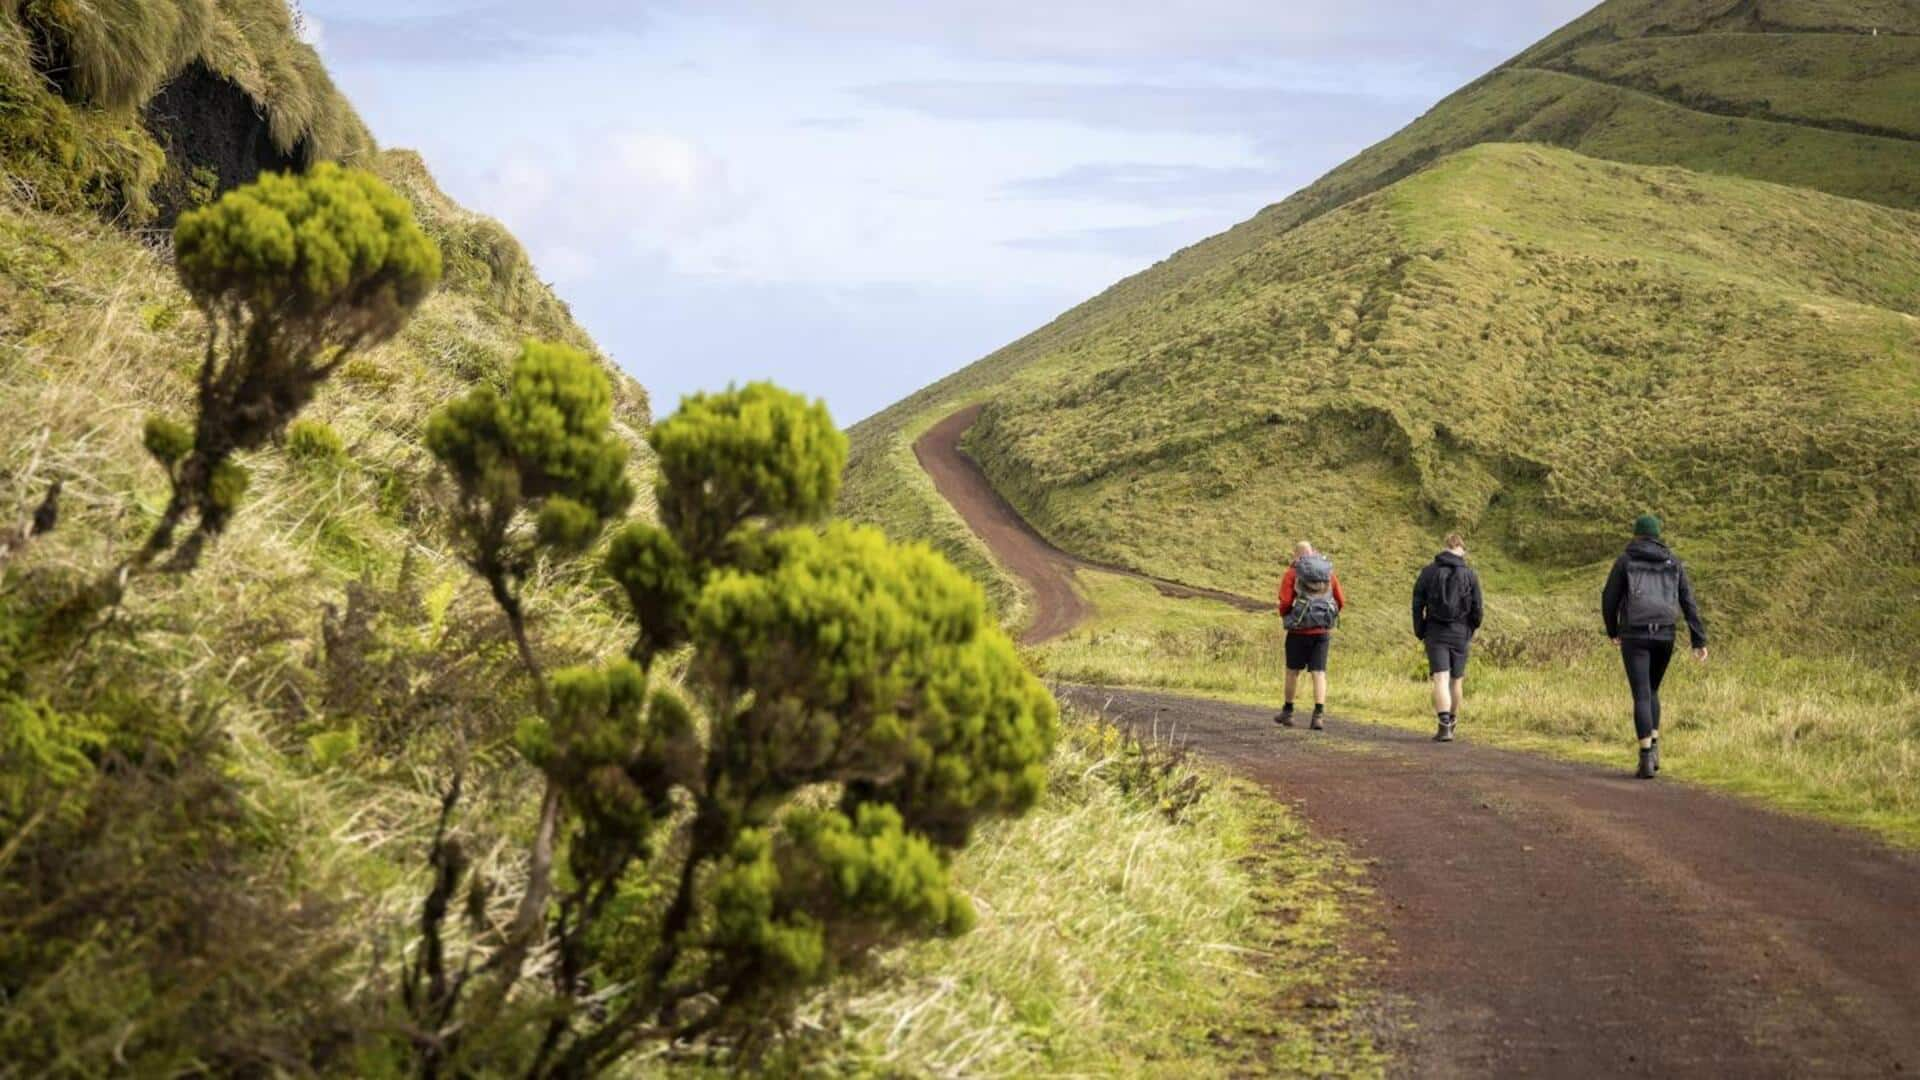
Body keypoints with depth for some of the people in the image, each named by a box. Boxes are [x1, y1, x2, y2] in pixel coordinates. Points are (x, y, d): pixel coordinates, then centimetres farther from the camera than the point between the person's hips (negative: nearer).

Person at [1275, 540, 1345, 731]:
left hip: (1300, 630, -3)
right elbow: (1341, 602, 8)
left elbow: (1285, 603, -12)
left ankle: (1288, 712, 25)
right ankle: (1319, 715, -12)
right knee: (1319, 672, 1)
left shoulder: (1292, 573, -4)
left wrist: (1284, 616, 9)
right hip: (1323, 630, 3)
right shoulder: (1329, 572, 8)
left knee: (1293, 670, 13)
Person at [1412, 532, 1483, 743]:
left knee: (1441, 679, -7)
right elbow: (1478, 609, -1)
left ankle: (1444, 726, -22)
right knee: (1456, 680, 14)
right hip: (1460, 635, 1)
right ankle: (1451, 723, 24)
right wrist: (1471, 629, 17)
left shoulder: (1429, 572, -2)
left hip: (1435, 633, -1)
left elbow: (1417, 605, -1)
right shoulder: (1469, 574, -2)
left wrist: (1420, 633, 10)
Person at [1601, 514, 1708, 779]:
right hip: (1664, 636, 3)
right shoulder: (1673, 563, 9)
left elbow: (1609, 599, 0)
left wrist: (1612, 631, 18)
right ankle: (1653, 750, 12)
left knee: (1642, 697, -4)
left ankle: (1646, 759, -13)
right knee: (1650, 691, 23)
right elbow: (1689, 604, 4)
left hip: (1635, 636, -3)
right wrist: (1700, 642, 1)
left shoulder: (1625, 560, 0)